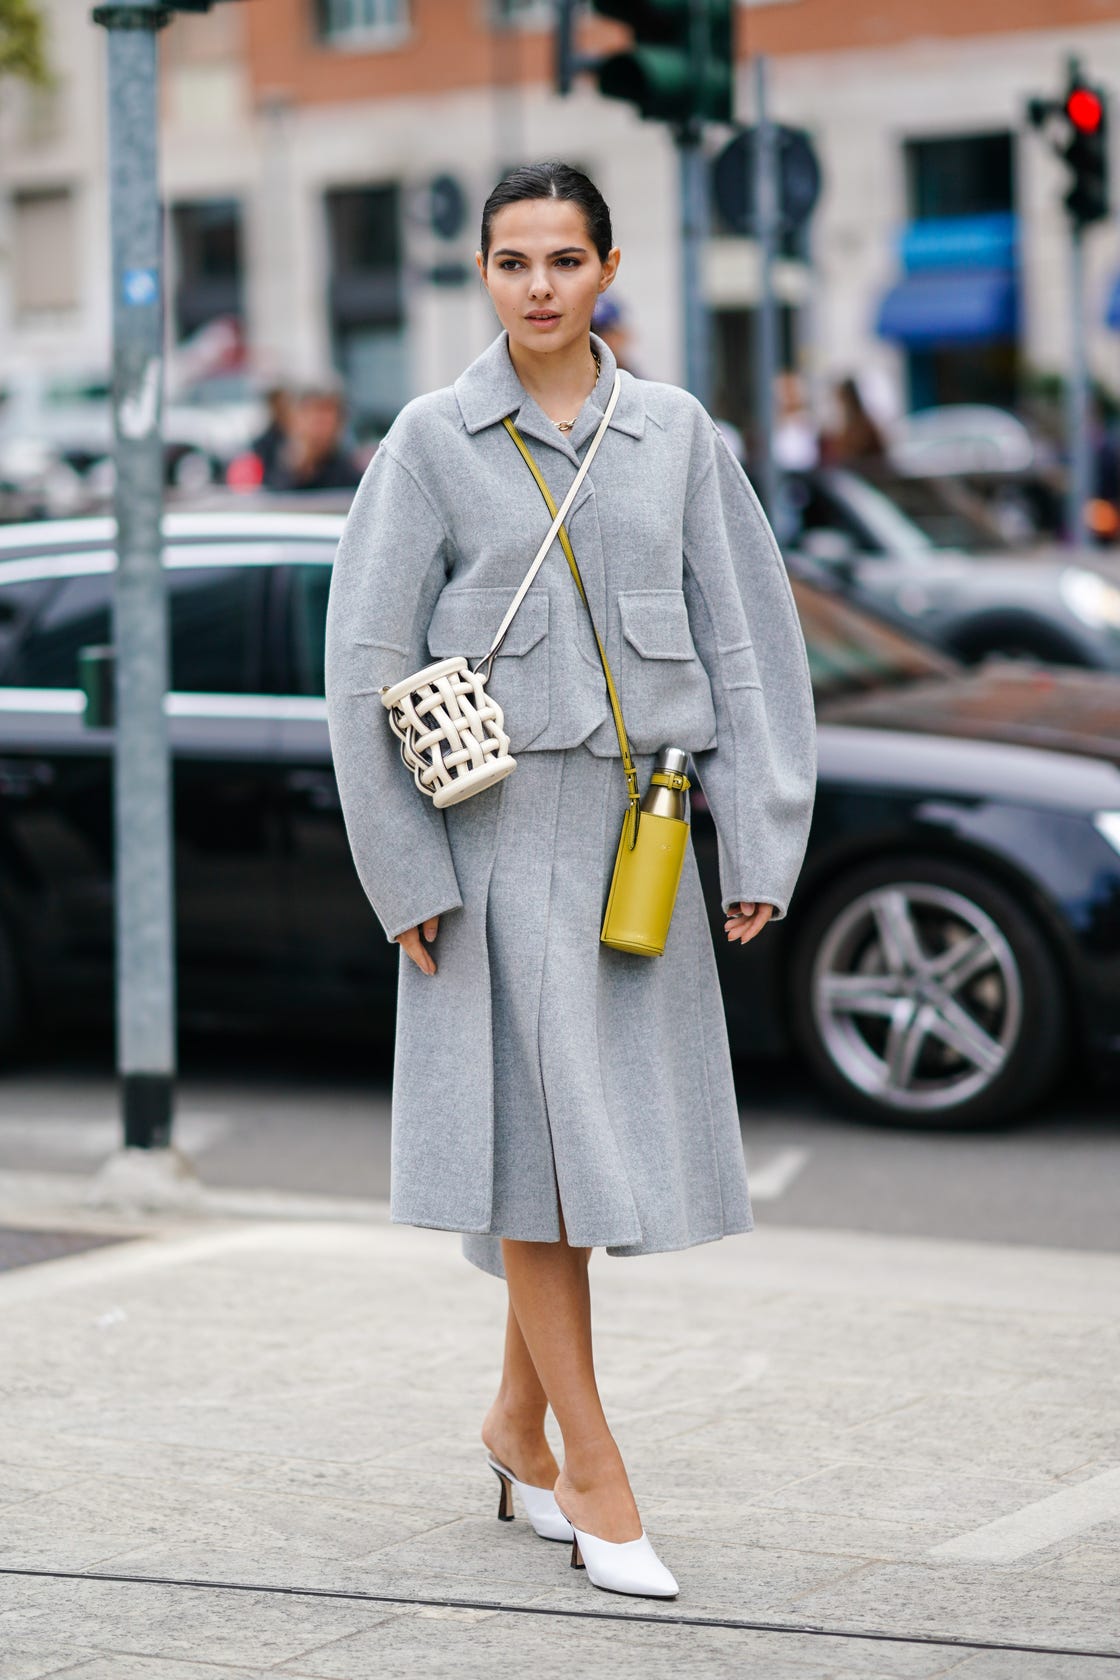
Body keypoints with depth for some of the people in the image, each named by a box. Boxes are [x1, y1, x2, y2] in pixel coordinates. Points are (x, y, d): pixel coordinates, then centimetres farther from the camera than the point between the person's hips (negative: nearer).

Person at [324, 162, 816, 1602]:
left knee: (603, 1133, 8)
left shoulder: (674, 433, 7)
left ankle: (518, 1420, 27)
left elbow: (746, 636, 7)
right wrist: (406, 873, -5)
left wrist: (762, 842, 0)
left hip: (639, 826, 3)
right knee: (535, 1134, -5)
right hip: (502, 826, -3)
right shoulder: (434, 441, -1)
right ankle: (594, 1477, 2)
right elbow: (366, 662, -1)